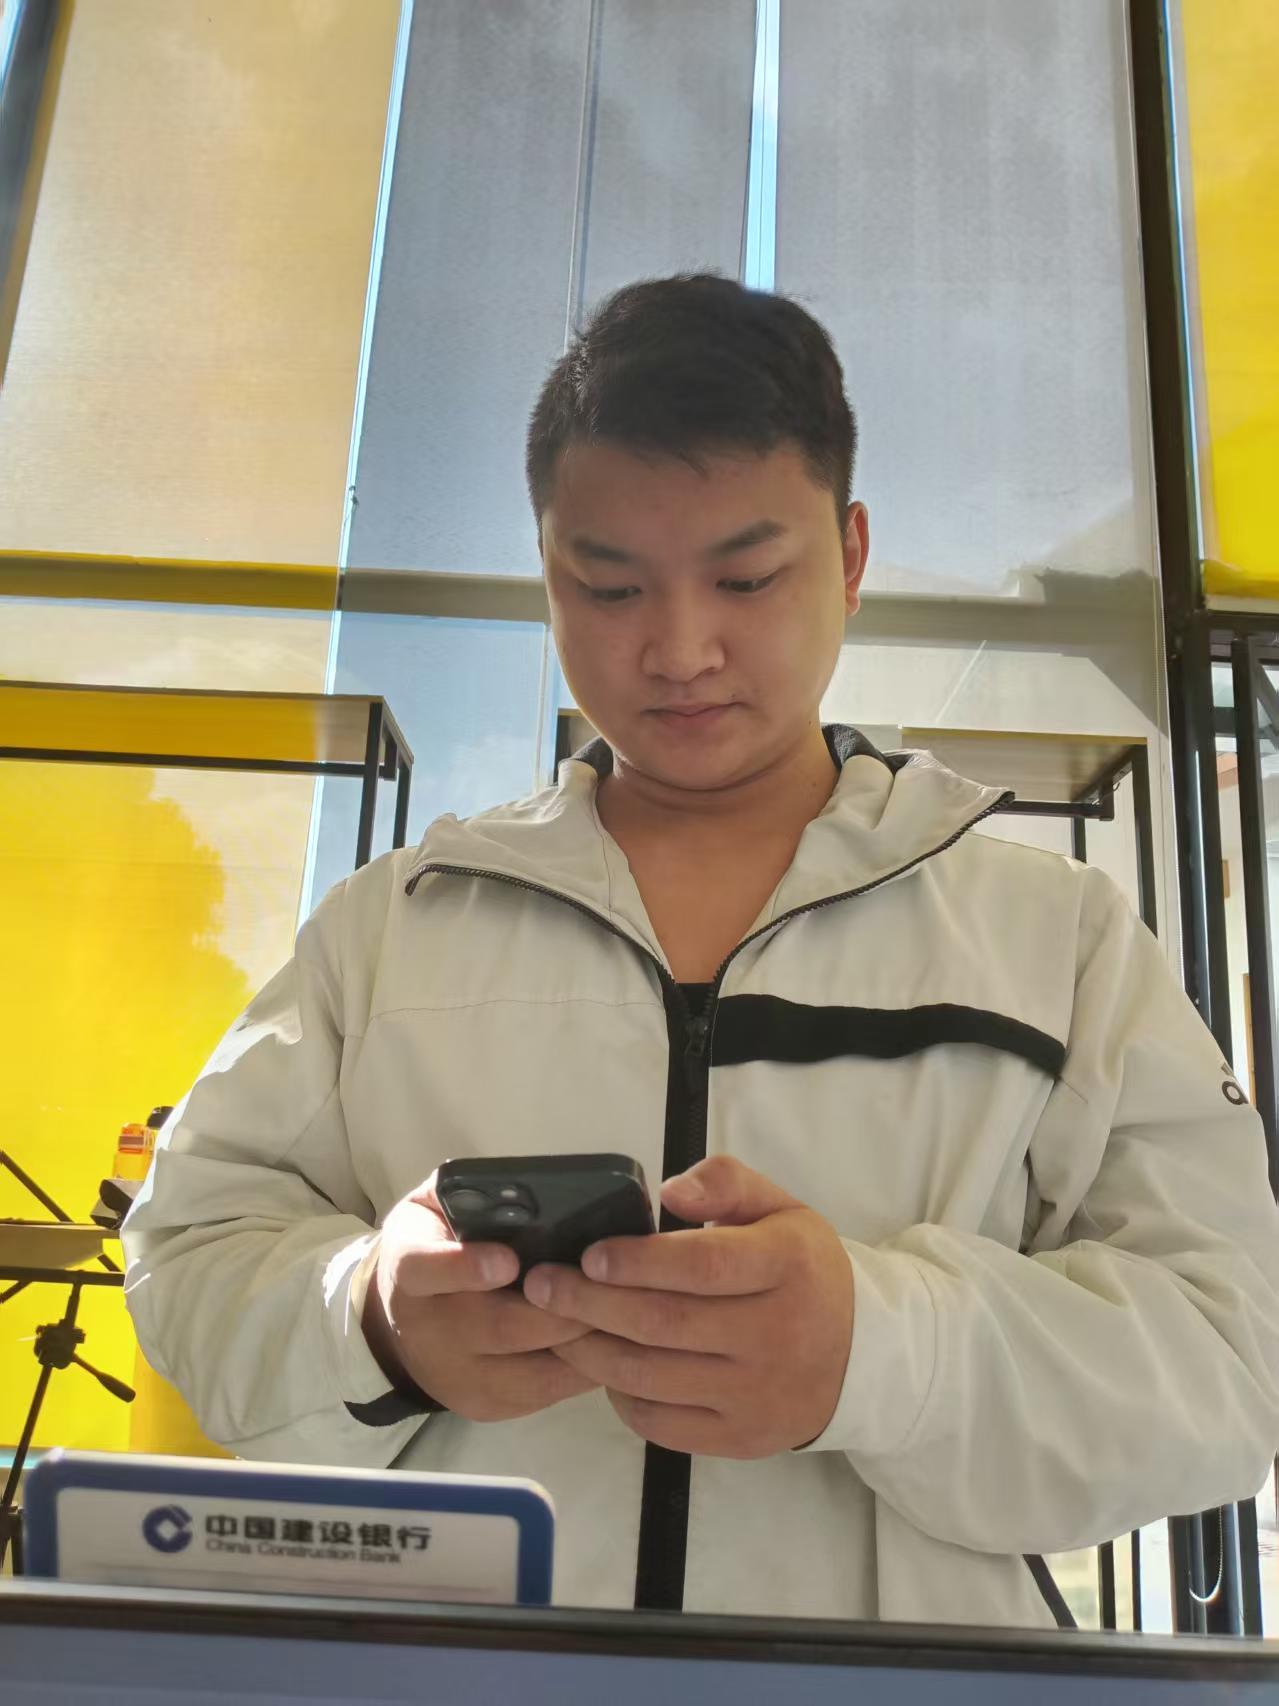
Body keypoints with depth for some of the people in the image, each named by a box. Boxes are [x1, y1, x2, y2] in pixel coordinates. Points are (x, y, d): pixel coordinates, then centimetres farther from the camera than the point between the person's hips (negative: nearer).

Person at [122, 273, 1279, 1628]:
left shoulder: (1061, 934, 4)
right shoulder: (391, 917, 8)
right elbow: (195, 1239, 6)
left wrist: (880, 1341, -20)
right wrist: (372, 1323, -15)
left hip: (910, 1626, 0)